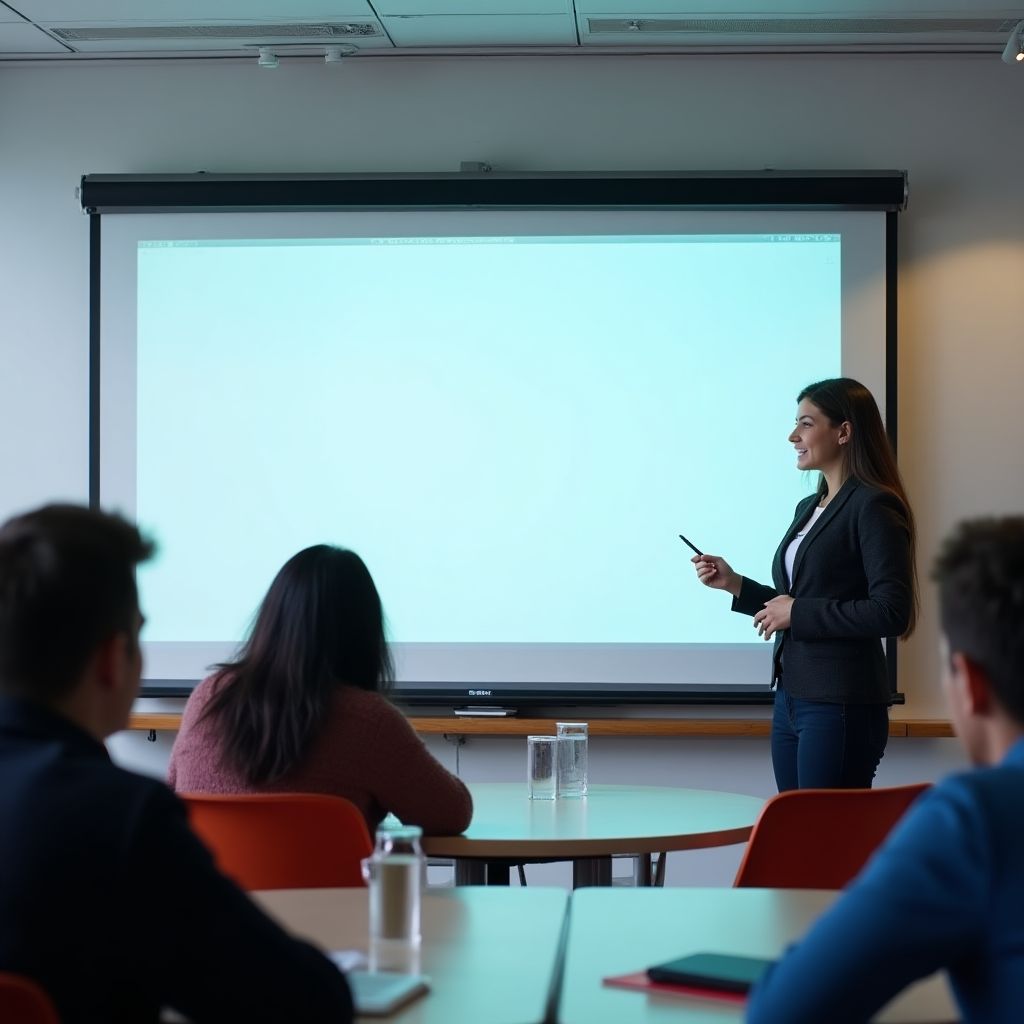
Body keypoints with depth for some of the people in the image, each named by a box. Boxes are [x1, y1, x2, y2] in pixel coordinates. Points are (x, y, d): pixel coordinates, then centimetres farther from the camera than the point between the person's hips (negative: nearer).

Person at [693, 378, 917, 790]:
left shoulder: (874, 507, -11)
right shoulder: (808, 508, 16)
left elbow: (891, 613, -20)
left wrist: (798, 612, -14)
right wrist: (734, 585, 11)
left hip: (839, 705, -9)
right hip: (791, 698, 9)